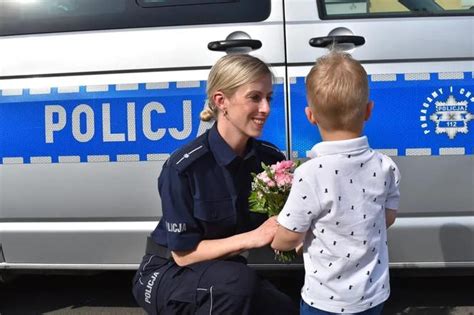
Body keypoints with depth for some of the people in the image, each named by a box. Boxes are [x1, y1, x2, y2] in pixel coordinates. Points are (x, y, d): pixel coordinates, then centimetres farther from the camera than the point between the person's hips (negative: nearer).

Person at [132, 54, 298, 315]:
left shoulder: (271, 158, -10)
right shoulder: (184, 167, -24)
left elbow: (281, 225, -1)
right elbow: (184, 253, -20)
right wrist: (251, 237, -30)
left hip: (224, 270, 6)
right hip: (168, 272, -5)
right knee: (236, 281, -33)